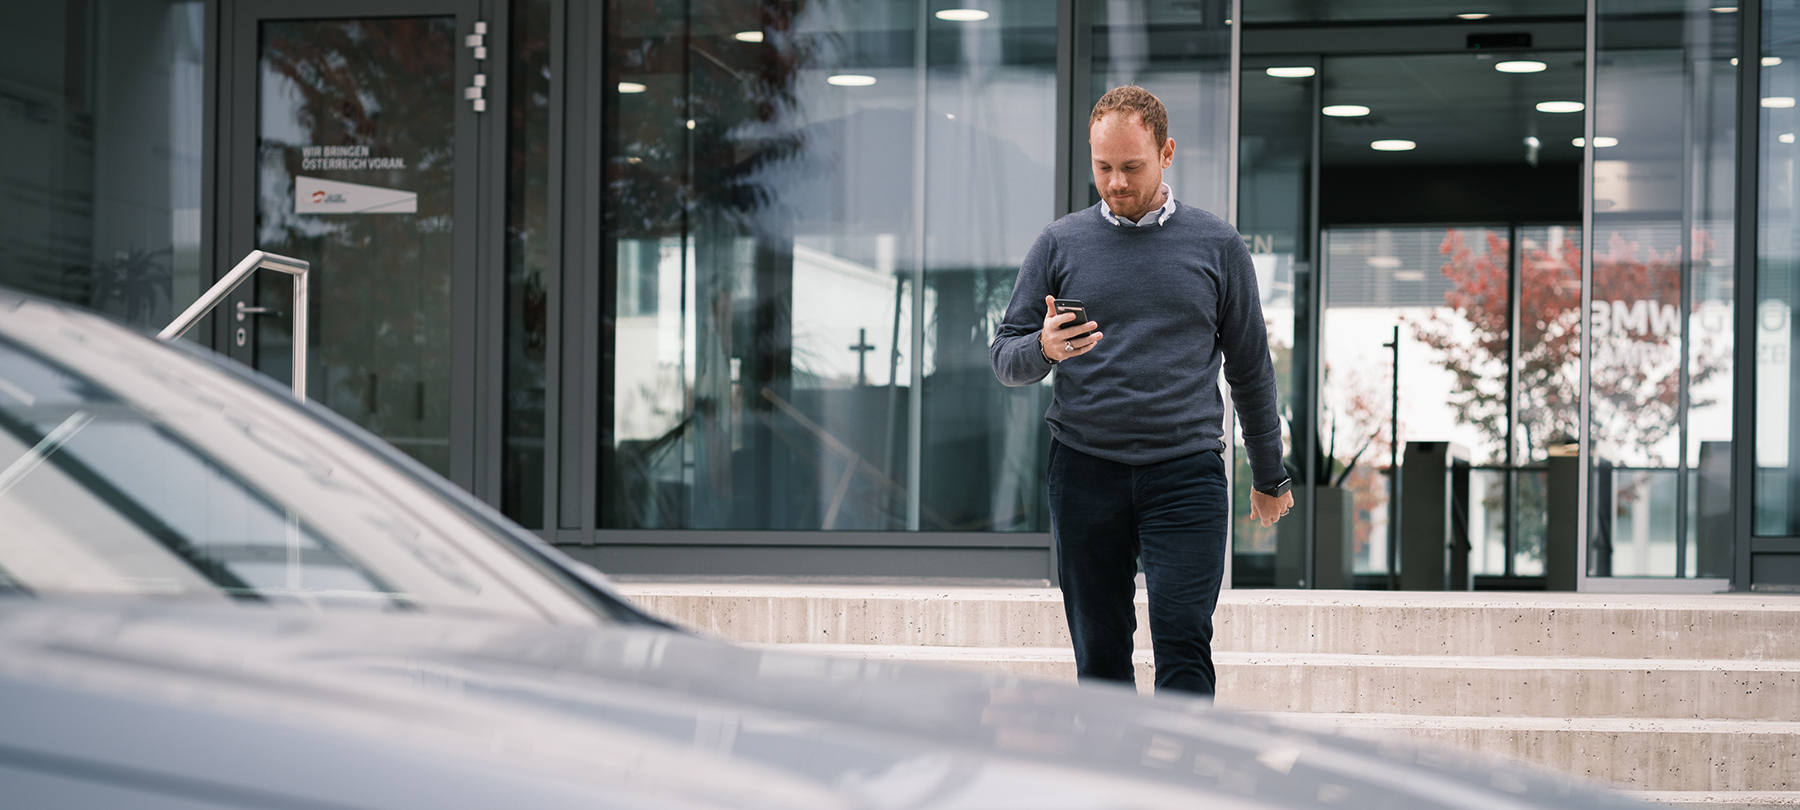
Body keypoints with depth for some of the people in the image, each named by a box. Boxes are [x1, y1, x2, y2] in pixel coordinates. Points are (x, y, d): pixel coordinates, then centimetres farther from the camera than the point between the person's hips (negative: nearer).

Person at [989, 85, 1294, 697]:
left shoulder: (1217, 246, 8)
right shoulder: (1060, 244, 8)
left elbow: (1249, 367, 14)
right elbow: (1005, 358, 9)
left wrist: (1269, 476, 18)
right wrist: (1043, 349, -15)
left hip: (1186, 469, -1)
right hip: (1083, 468, 1)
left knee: (1184, 645, -11)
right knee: (1099, 653, 4)